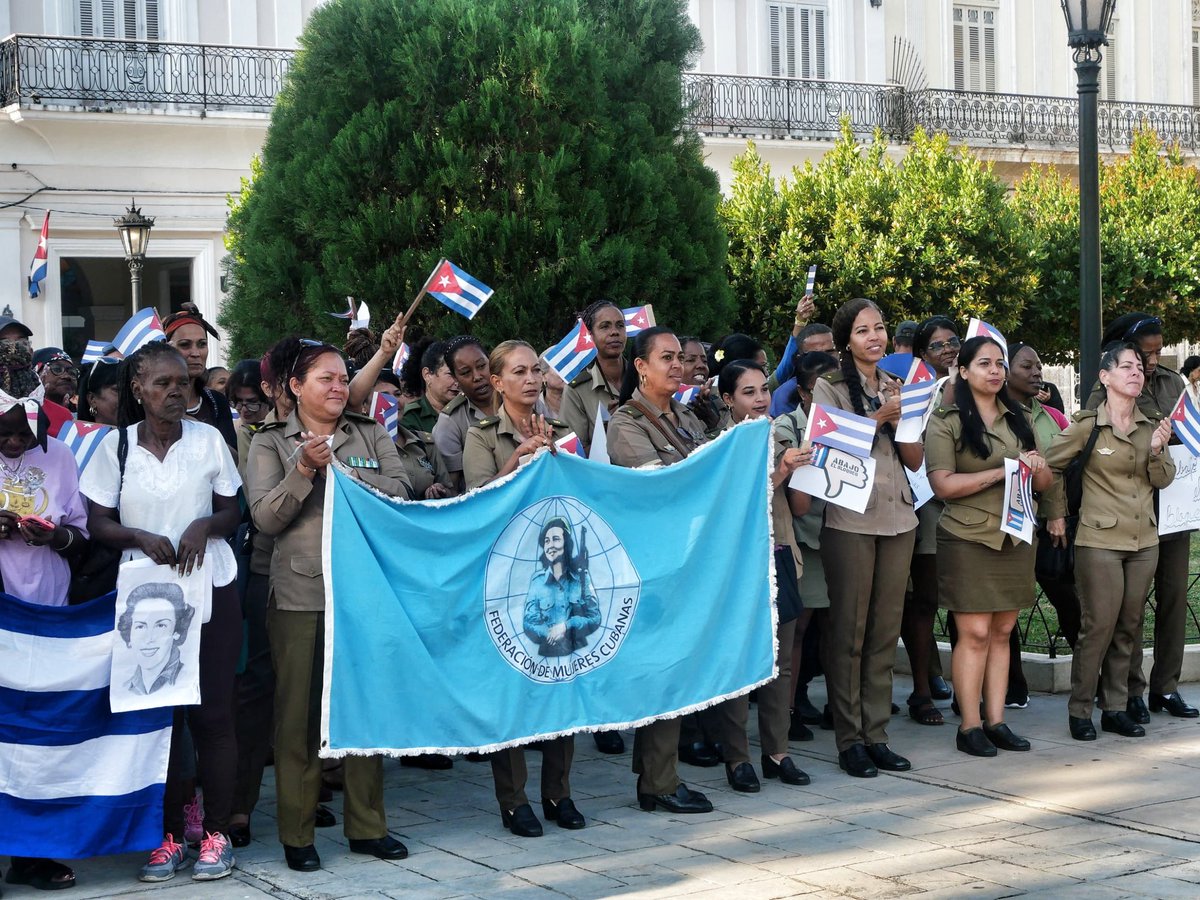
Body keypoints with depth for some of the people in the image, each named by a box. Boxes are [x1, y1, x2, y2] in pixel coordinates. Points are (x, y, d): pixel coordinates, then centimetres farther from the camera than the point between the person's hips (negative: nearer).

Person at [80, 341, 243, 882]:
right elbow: (98, 523, 2)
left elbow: (233, 512, 8)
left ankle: (217, 834, 7)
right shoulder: (115, 445, 2)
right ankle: (168, 836, 11)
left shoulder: (207, 440, 3)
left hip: (211, 591, 0)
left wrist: (205, 526, -13)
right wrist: (142, 538, -16)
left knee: (212, 713, -2)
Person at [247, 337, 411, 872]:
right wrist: (304, 470, -17)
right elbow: (265, 517, -6)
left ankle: (367, 825, 18)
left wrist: (342, 471, -11)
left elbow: (399, 493, -2)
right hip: (300, 593, -2)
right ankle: (297, 833, 9)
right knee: (299, 712, 1)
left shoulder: (370, 435, 11)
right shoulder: (270, 443, 4)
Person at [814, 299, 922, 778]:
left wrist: (899, 417, -5)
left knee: (885, 630, 7)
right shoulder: (830, 387, -1)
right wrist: (879, 417, -16)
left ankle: (876, 734, 13)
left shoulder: (896, 387, 15)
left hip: (898, 518, 5)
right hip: (851, 518, -5)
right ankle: (849, 739, 3)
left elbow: (915, 459, 11)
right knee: (849, 631, -2)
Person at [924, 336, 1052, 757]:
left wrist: (1037, 468, -9)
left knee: (1002, 631, 7)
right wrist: (999, 472, -17)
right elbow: (942, 484, -13)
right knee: (974, 632, -6)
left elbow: (1045, 483, 15)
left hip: (1015, 537, 5)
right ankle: (969, 726, 0)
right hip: (968, 538, -5)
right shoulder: (947, 421, -4)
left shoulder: (1019, 419, 13)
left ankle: (996, 721, 11)